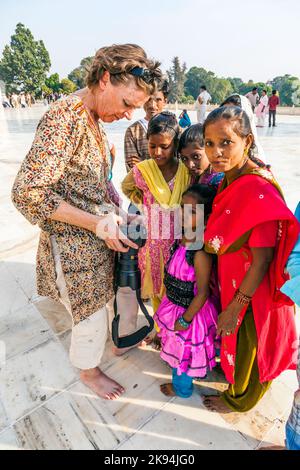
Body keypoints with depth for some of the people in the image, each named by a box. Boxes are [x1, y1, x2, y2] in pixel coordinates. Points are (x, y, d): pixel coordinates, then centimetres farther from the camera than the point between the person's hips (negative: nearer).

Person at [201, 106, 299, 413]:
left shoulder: (259, 191, -31)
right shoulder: (229, 179, -5)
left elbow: (262, 261, -26)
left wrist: (235, 307, -18)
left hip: (252, 290, -7)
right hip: (233, 280, 7)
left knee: (247, 342, 19)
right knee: (237, 338, 29)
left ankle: (240, 397, 48)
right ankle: (232, 373, 59)